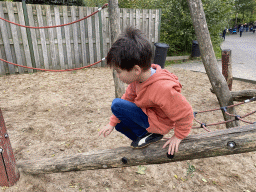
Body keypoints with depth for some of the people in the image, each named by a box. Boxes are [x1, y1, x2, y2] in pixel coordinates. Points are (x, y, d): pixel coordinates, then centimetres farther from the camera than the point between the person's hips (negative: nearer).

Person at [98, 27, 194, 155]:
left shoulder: (163, 89, -38)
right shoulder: (138, 78, -11)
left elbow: (185, 113, -27)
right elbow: (128, 98, 2)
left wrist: (178, 136, -11)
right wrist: (112, 123, 4)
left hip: (158, 123, -8)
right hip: (147, 114, 8)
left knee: (117, 105, -20)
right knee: (119, 123, 19)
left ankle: (147, 134, -7)